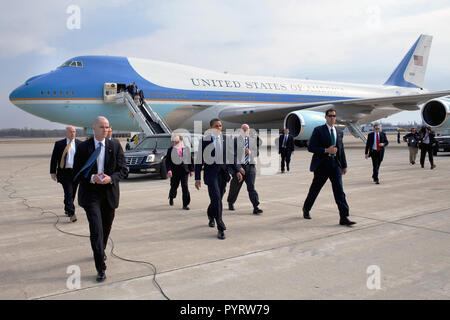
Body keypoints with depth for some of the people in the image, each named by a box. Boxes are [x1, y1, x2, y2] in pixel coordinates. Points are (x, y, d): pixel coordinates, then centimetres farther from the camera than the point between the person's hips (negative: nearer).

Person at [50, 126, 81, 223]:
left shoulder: (80, 144, 7)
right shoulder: (59, 144, 3)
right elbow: (54, 159, 5)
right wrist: (53, 172, 0)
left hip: (76, 172, 2)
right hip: (64, 173, -2)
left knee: (72, 194, 11)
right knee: (68, 193, -11)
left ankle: (67, 210, 32)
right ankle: (71, 214, -13)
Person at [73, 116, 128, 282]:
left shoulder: (115, 146, 2)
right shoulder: (83, 147, -1)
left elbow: (123, 169, 2)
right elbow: (77, 171, 0)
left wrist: (111, 178, -17)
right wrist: (92, 178, -19)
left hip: (109, 193, 3)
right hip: (90, 194, -2)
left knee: (106, 228, 18)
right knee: (96, 230, -12)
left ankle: (101, 251, 47)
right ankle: (101, 268, -7)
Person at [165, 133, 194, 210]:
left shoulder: (187, 149, 5)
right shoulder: (171, 150, 1)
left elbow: (191, 160, 11)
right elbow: (167, 160, -2)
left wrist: (191, 170, 8)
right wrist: (169, 170, -15)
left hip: (184, 170, 0)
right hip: (175, 171, 0)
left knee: (185, 187, -9)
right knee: (174, 186, 13)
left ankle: (185, 204, -4)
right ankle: (171, 198, 45)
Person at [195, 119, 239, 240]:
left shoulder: (225, 139, 9)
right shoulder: (204, 140, -4)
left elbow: (230, 156, 17)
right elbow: (199, 160, -2)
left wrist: (237, 171, 9)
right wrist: (197, 178, -5)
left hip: (223, 172, 5)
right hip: (211, 173, -4)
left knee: (218, 198, 13)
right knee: (216, 199, -11)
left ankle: (211, 216, 44)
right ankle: (221, 229, -6)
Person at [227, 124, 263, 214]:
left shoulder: (253, 140, 11)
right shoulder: (235, 140, -1)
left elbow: (257, 153, 9)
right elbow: (234, 155, -8)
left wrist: (250, 152, -12)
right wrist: (239, 167, -16)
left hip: (251, 166, 1)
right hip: (239, 166, -1)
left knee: (251, 187, -9)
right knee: (235, 187, 12)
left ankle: (256, 208, -15)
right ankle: (230, 203, 37)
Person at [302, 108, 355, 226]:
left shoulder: (339, 133, 14)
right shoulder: (318, 130, -3)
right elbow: (310, 147, -10)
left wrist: (344, 165, 20)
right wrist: (326, 150, -19)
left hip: (335, 163, 4)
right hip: (322, 164, -4)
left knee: (339, 190, -5)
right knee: (315, 189, 9)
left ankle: (344, 217, -6)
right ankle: (306, 209, 32)